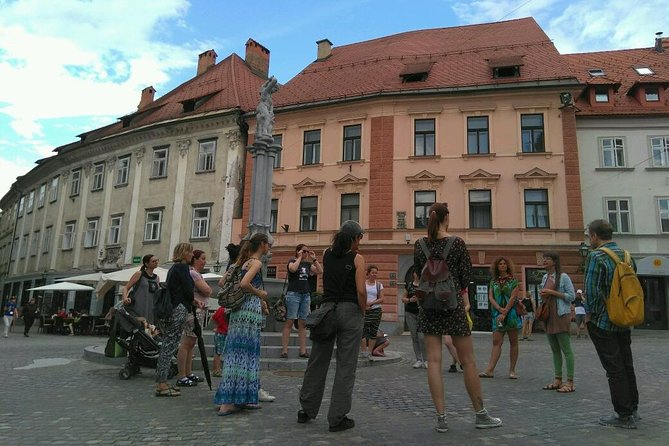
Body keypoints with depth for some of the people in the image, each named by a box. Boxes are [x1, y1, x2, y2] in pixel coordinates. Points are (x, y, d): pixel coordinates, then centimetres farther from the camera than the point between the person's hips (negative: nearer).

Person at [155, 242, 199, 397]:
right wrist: (193, 300, 7)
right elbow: (188, 289, -13)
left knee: (167, 346, 10)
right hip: (179, 309, -9)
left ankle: (161, 383, 15)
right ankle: (161, 385, -6)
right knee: (170, 346, -8)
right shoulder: (182, 266, -7)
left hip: (170, 308, 9)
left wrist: (192, 300, 15)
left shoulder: (173, 267, 21)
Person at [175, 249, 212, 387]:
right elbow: (207, 291, -15)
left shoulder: (197, 274, 21)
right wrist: (208, 288, 5)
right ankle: (182, 378, -5)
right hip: (194, 310, -10)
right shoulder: (192, 273, -10)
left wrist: (206, 289, -2)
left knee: (191, 344, 12)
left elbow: (207, 292, 17)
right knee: (186, 344, -7)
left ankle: (189, 374, 19)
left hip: (199, 311, 10)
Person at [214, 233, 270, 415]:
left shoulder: (244, 261, 16)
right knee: (244, 354, -4)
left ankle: (242, 398, 20)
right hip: (250, 311, -9)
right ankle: (228, 402, -2)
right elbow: (244, 284, -24)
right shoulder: (256, 262, -8)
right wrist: (260, 293, -8)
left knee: (237, 353, 11)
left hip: (239, 310, 9)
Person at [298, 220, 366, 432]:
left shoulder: (327, 254, 8)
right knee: (345, 367, 3)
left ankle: (306, 410, 24)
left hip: (327, 309, 5)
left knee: (317, 363, 13)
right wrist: (363, 311, 2)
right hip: (350, 311, -4)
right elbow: (361, 290, -12)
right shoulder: (357, 258, -5)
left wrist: (339, 237, 25)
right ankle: (337, 418, 7)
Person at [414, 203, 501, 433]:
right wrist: (465, 299, 11)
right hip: (453, 302, -3)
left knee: (434, 360, 4)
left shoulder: (420, 245, 1)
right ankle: (480, 415, 22)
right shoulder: (457, 243, -7)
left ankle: (441, 417, 6)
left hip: (428, 304, 3)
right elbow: (465, 275, -3)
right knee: (468, 361, 8)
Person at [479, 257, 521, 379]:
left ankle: (512, 370, 8)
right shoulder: (493, 281, 12)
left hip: (511, 312, -2)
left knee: (513, 341, 3)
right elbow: (490, 297, 5)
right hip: (497, 313, 2)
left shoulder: (513, 280, 2)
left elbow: (513, 297, -7)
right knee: (496, 342, -2)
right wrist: (500, 309, -10)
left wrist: (505, 312, -13)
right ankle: (490, 369, -8)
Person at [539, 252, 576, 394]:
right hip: (548, 316, 8)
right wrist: (542, 294, 3)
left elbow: (571, 296, -11)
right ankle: (557, 380, 18)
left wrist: (552, 292, -16)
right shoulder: (545, 277, 15)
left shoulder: (563, 277, -7)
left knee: (566, 349, -4)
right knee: (554, 350, 12)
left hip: (560, 315, -8)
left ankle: (570, 382, 0)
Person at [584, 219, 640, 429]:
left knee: (614, 369, 0)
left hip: (603, 321, -7)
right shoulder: (626, 255, 8)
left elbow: (592, 290, -19)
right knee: (627, 366, 17)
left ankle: (624, 415, 6)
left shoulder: (596, 256, -15)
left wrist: (589, 314, -8)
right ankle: (632, 409, 28)